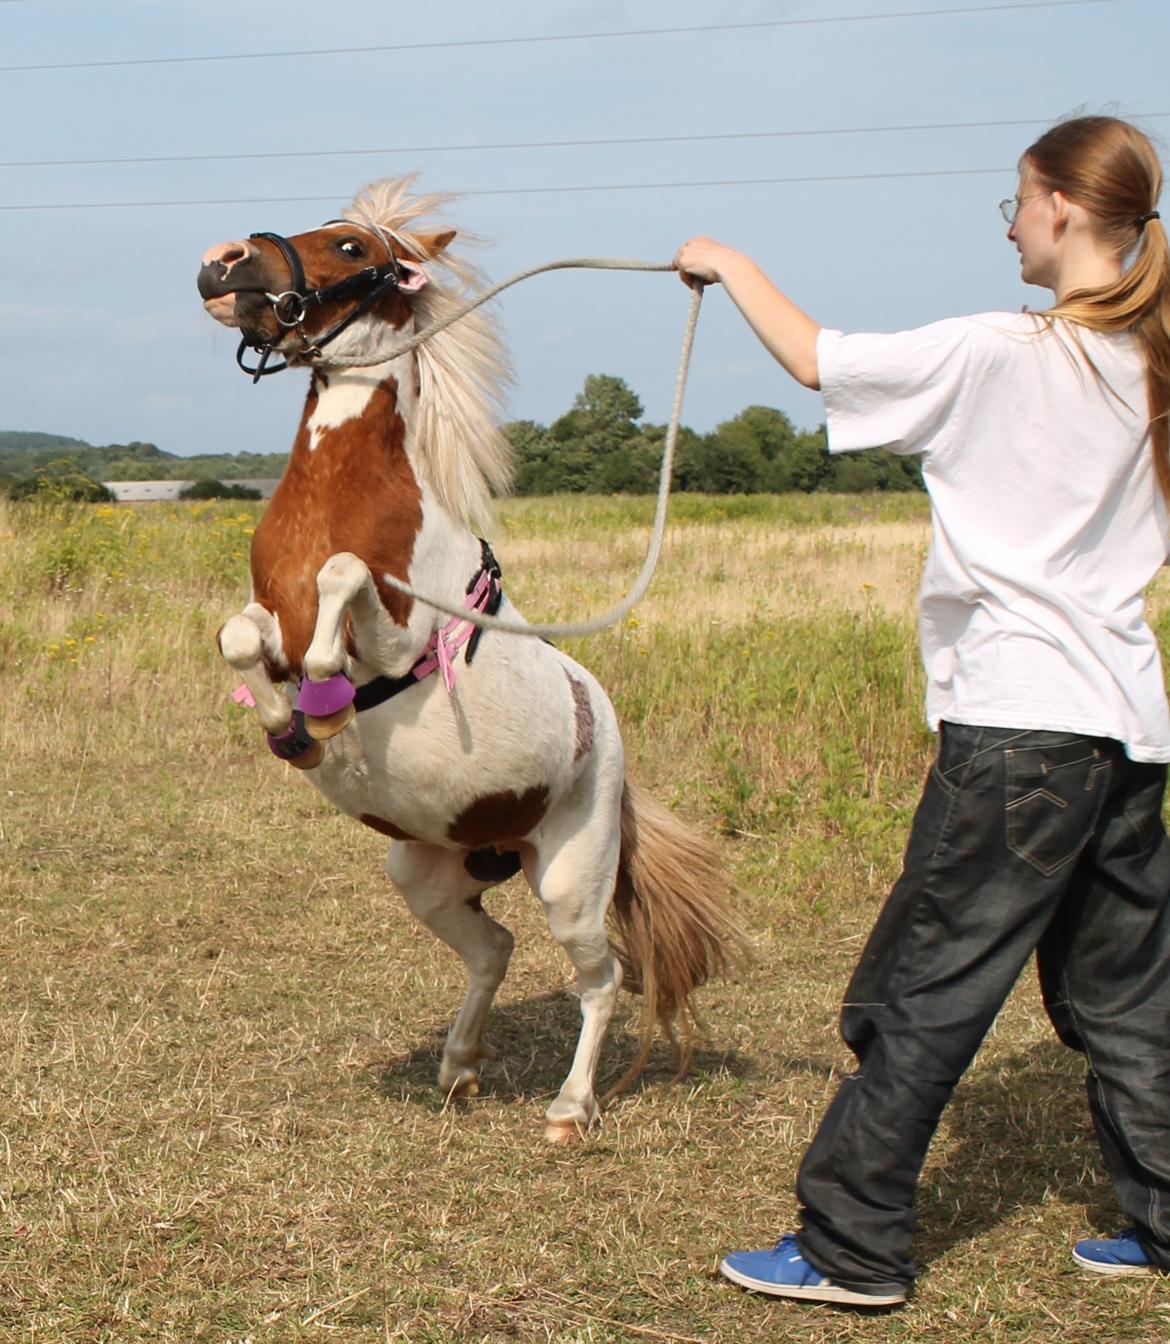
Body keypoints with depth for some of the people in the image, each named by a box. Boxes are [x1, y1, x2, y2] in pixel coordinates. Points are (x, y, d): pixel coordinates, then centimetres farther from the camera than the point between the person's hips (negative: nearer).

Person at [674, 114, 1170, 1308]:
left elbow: (816, 361, -5)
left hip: (1020, 722, -7)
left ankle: (850, 1248, 6)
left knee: (923, 994, -1)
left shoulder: (999, 354, -13)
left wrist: (729, 266, 11)